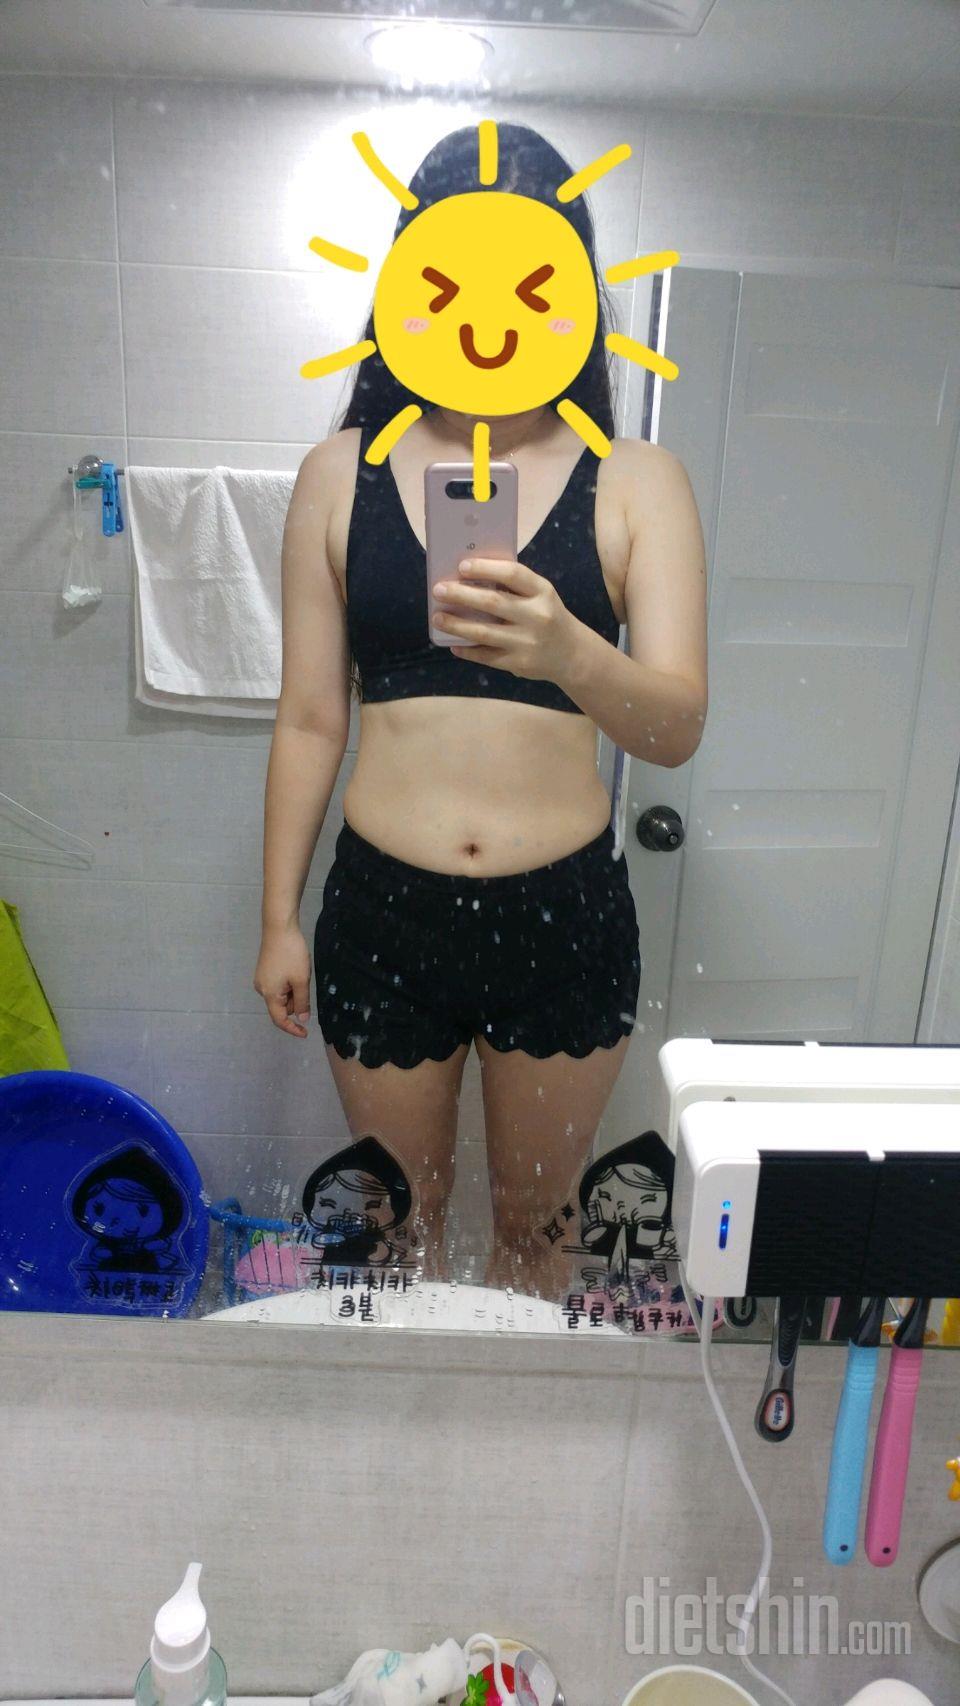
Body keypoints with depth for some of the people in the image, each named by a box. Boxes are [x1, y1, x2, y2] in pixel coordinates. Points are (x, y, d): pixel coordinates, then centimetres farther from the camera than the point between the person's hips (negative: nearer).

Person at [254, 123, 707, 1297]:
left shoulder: (635, 484, -4)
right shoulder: (343, 475, -1)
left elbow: (678, 728, -16)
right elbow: (310, 720, 3)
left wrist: (566, 650, -37)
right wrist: (278, 920, 5)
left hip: (566, 917, 0)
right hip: (382, 911, 1)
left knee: (530, 1222, 22)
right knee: (401, 1221, 22)